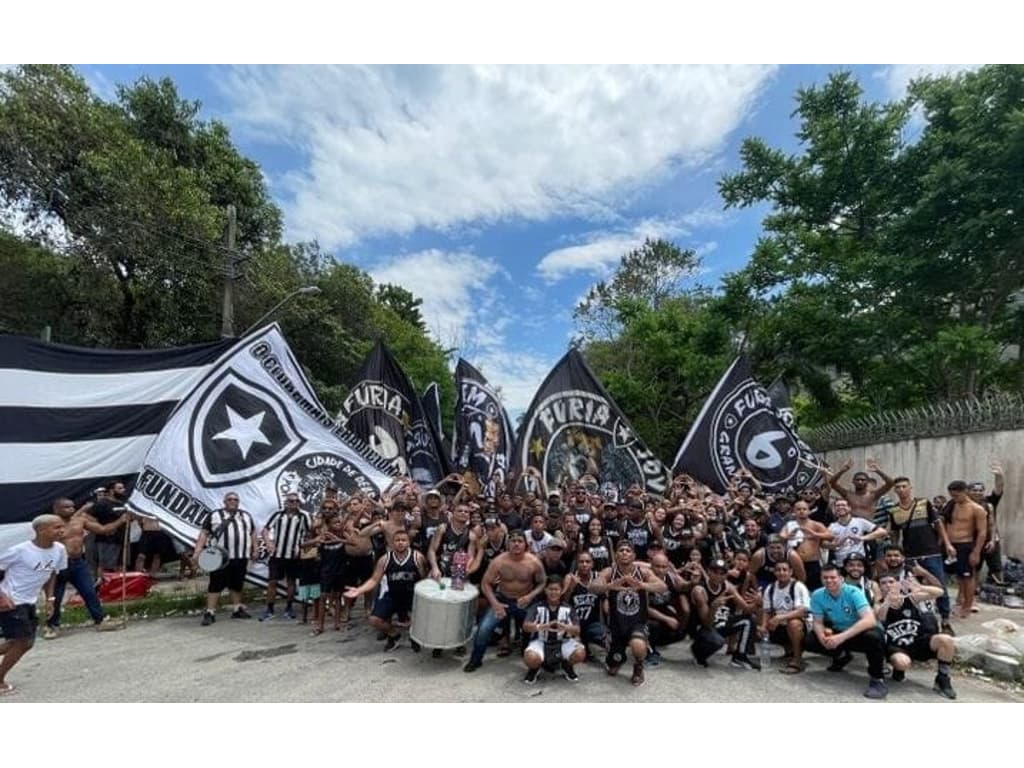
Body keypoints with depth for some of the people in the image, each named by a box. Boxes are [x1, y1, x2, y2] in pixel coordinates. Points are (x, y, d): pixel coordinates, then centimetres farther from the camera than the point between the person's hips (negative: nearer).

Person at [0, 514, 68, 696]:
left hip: (29, 602, 7)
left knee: (26, 643, 13)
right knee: (23, 642, -5)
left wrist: (50, 598, 6)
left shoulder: (59, 550, -4)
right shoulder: (20, 550, -24)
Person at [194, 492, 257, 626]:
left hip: (241, 557, 4)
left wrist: (254, 550, 13)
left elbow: (253, 533, 19)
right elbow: (203, 533, -1)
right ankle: (210, 612, 3)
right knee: (216, 584, -3)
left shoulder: (246, 516, 15)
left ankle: (237, 609, 21)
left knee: (237, 584, 11)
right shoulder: (214, 515, 3)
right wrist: (197, 551, -10)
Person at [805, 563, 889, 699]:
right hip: (838, 632, 5)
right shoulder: (817, 595, -13)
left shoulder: (853, 592, -25)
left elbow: (870, 620, -38)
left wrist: (842, 637, -45)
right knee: (809, 641, -14)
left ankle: (878, 679, -16)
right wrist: (822, 637, -31)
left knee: (873, 637, -39)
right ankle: (841, 656, 16)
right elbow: (818, 623, -6)